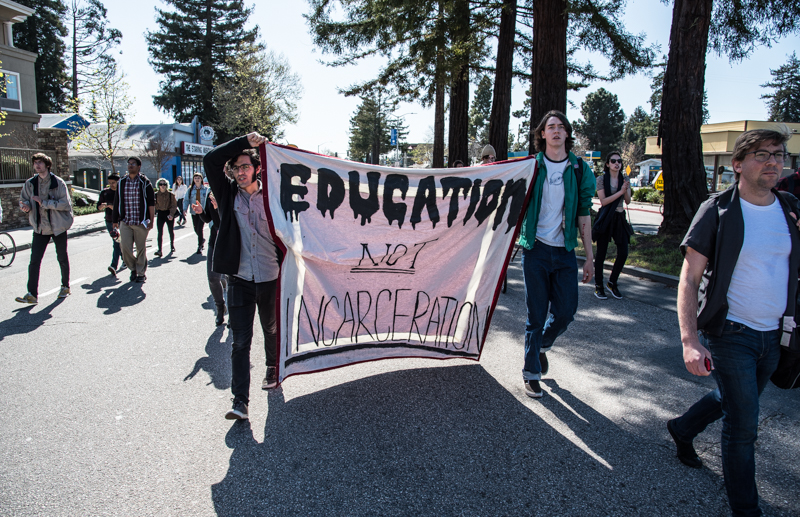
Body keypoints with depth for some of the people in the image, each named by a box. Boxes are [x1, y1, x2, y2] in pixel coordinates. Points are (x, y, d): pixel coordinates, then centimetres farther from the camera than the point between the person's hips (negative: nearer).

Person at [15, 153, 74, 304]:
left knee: (62, 259, 12)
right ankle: (32, 294, -4)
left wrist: (44, 202, -22)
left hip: (58, 227, -3)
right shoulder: (30, 184, 4)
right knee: (34, 261, -6)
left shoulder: (58, 182, -8)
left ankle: (65, 287, 29)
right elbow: (23, 200, 12)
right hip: (40, 228, 3)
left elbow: (66, 203, -15)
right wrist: (26, 205, -11)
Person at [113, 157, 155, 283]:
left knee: (141, 248, 4)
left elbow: (151, 203, -1)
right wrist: (115, 220, 12)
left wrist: (151, 220, -7)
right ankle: (133, 268, 18)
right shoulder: (121, 183, 10)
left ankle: (141, 273, 17)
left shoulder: (144, 183, 0)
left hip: (141, 222, -3)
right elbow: (117, 202, 14)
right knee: (125, 247, -6)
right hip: (125, 222, 3)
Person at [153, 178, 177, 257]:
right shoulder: (156, 195, 1)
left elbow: (174, 205, -5)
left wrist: (171, 214, -17)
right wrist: (155, 212, -13)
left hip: (169, 213, 0)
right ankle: (159, 250, -13)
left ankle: (172, 246, 37)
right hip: (160, 214, 0)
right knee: (160, 232, -9)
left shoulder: (171, 195, -3)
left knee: (171, 231, 14)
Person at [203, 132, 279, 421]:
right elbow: (211, 160, -6)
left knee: (272, 330, 20)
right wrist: (244, 141, -9)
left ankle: (273, 369, 46)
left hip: (270, 278, 0)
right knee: (240, 339, -2)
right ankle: (240, 400, 1)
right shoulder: (229, 194, 3)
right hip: (240, 279, 0)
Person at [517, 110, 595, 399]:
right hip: (536, 249, -2)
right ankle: (531, 373, 16)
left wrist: (589, 256, 4)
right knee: (536, 315, 2)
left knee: (565, 311, 2)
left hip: (565, 251, 2)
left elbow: (583, 216, 7)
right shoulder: (532, 166, 3)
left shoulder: (579, 170, 7)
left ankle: (543, 345, 34)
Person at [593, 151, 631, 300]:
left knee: (623, 253, -2)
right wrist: (620, 192, -17)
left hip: (619, 218, 4)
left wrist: (626, 191, -17)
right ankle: (598, 286, 11)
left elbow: (628, 201, 2)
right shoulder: (601, 179, -3)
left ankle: (612, 282, 17)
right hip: (605, 217, -4)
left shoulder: (625, 180, 10)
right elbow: (603, 201, -11)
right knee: (601, 253, 0)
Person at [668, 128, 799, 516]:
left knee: (733, 400, 23)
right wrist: (690, 340, -23)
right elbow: (689, 280, -14)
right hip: (730, 334, -5)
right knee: (742, 425, 0)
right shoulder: (717, 211, -12)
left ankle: (682, 429, 50)